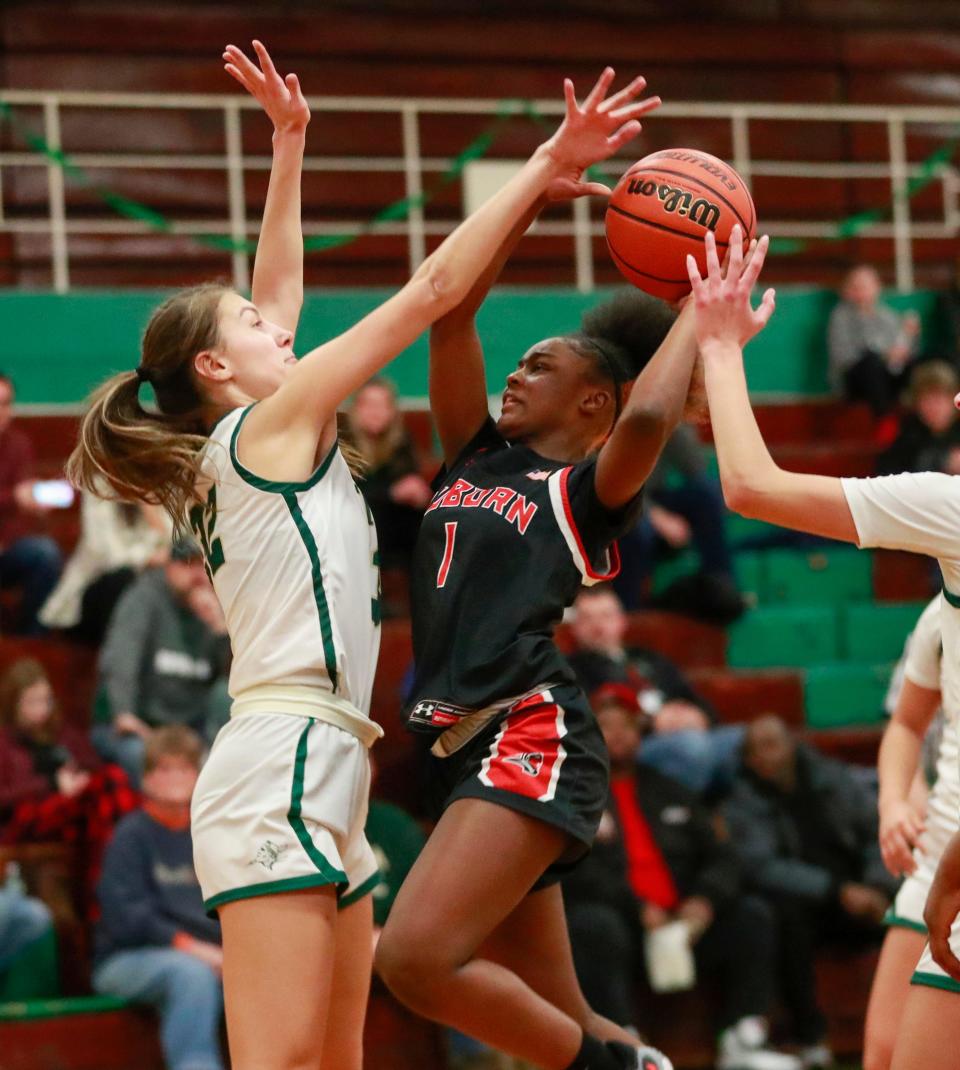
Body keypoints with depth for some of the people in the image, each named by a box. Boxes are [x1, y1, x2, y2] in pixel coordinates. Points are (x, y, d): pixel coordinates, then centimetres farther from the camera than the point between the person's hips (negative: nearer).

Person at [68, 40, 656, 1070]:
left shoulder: (249, 449, 20)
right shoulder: (269, 426, -1)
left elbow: (282, 289, 30)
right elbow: (433, 288, -1)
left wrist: (289, 144, 29)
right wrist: (543, 165, 3)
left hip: (320, 783, 10)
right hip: (281, 763, -10)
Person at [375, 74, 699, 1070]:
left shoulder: (588, 491, 3)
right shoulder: (474, 458, 20)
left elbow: (649, 417, -19)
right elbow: (449, 312, 12)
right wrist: (536, 191, 11)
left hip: (533, 738, -7)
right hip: (464, 748, 7)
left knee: (415, 957, -24)